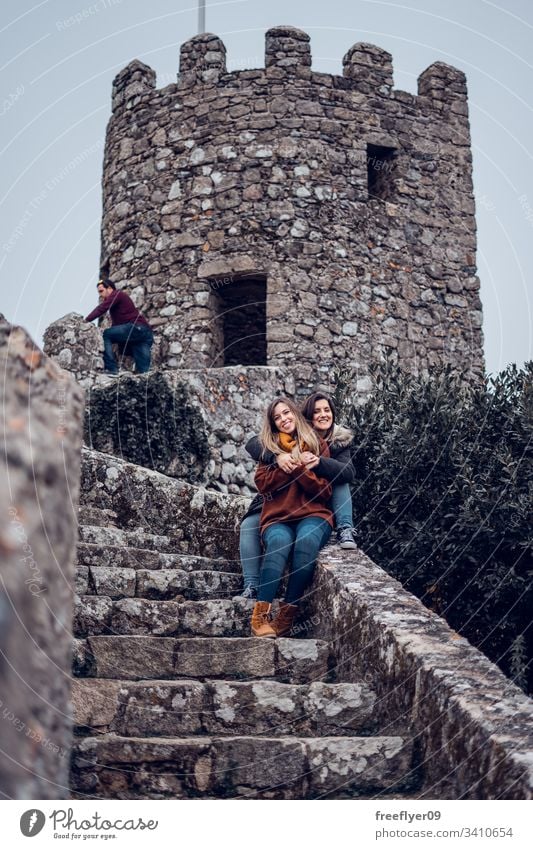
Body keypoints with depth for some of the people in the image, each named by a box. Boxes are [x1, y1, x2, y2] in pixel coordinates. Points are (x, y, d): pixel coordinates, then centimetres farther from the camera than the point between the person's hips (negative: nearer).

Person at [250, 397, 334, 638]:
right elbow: (262, 484, 2)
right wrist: (296, 464, -5)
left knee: (307, 539, -36)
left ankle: (286, 617, -35)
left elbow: (325, 492, 5)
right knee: (280, 541, -35)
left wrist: (300, 468, -9)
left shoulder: (317, 445, 13)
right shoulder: (269, 446, 17)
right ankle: (260, 617, -42)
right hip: (278, 517, 1)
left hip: (313, 514, 0)